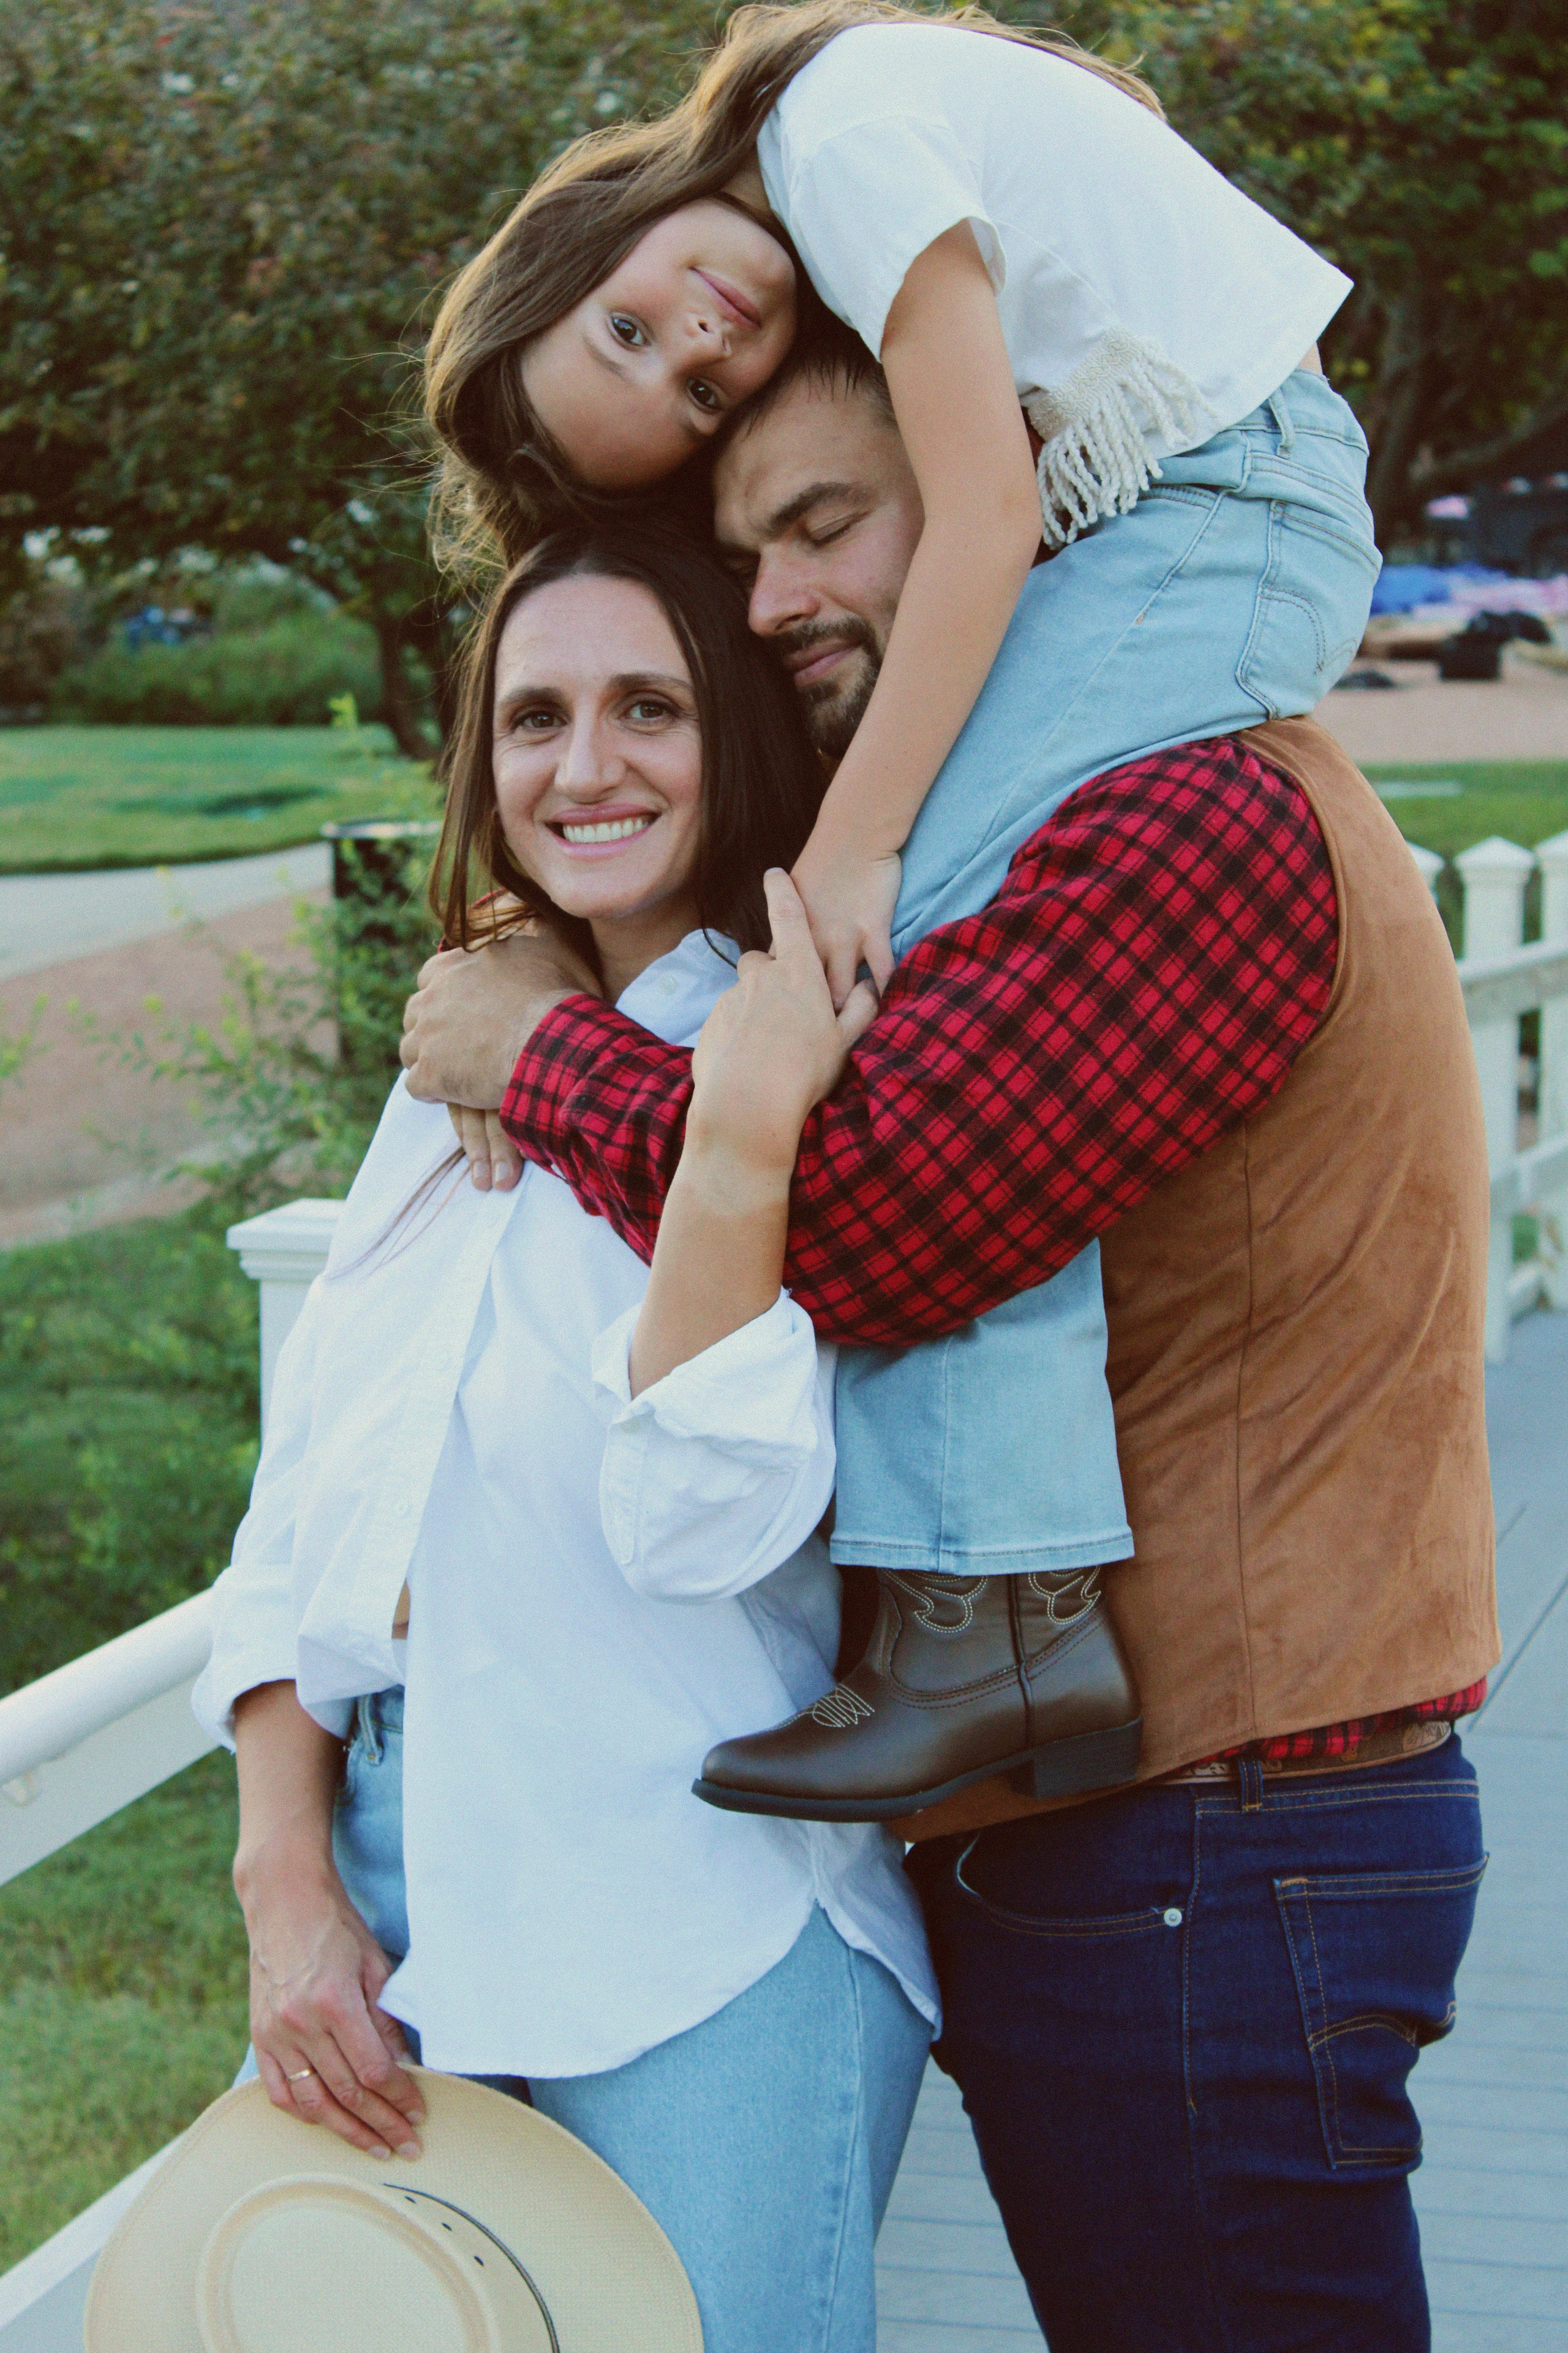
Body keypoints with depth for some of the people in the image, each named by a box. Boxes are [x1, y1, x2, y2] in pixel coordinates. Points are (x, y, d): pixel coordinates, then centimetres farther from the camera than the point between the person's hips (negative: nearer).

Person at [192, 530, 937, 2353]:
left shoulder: (826, 1077, -6)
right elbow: (296, 1516, 10)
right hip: (374, 1889, 6)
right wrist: (287, 1889, -1)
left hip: (701, 1944, -5)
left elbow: (704, 1522, -18)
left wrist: (742, 1151, -25)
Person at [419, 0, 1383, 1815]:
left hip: (1229, 503, -10)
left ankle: (1004, 1610, -28)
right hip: (1168, 527, 10)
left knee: (925, 945, -21)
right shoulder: (799, 217, 12)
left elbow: (983, 517, -18)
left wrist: (851, 847, -17)